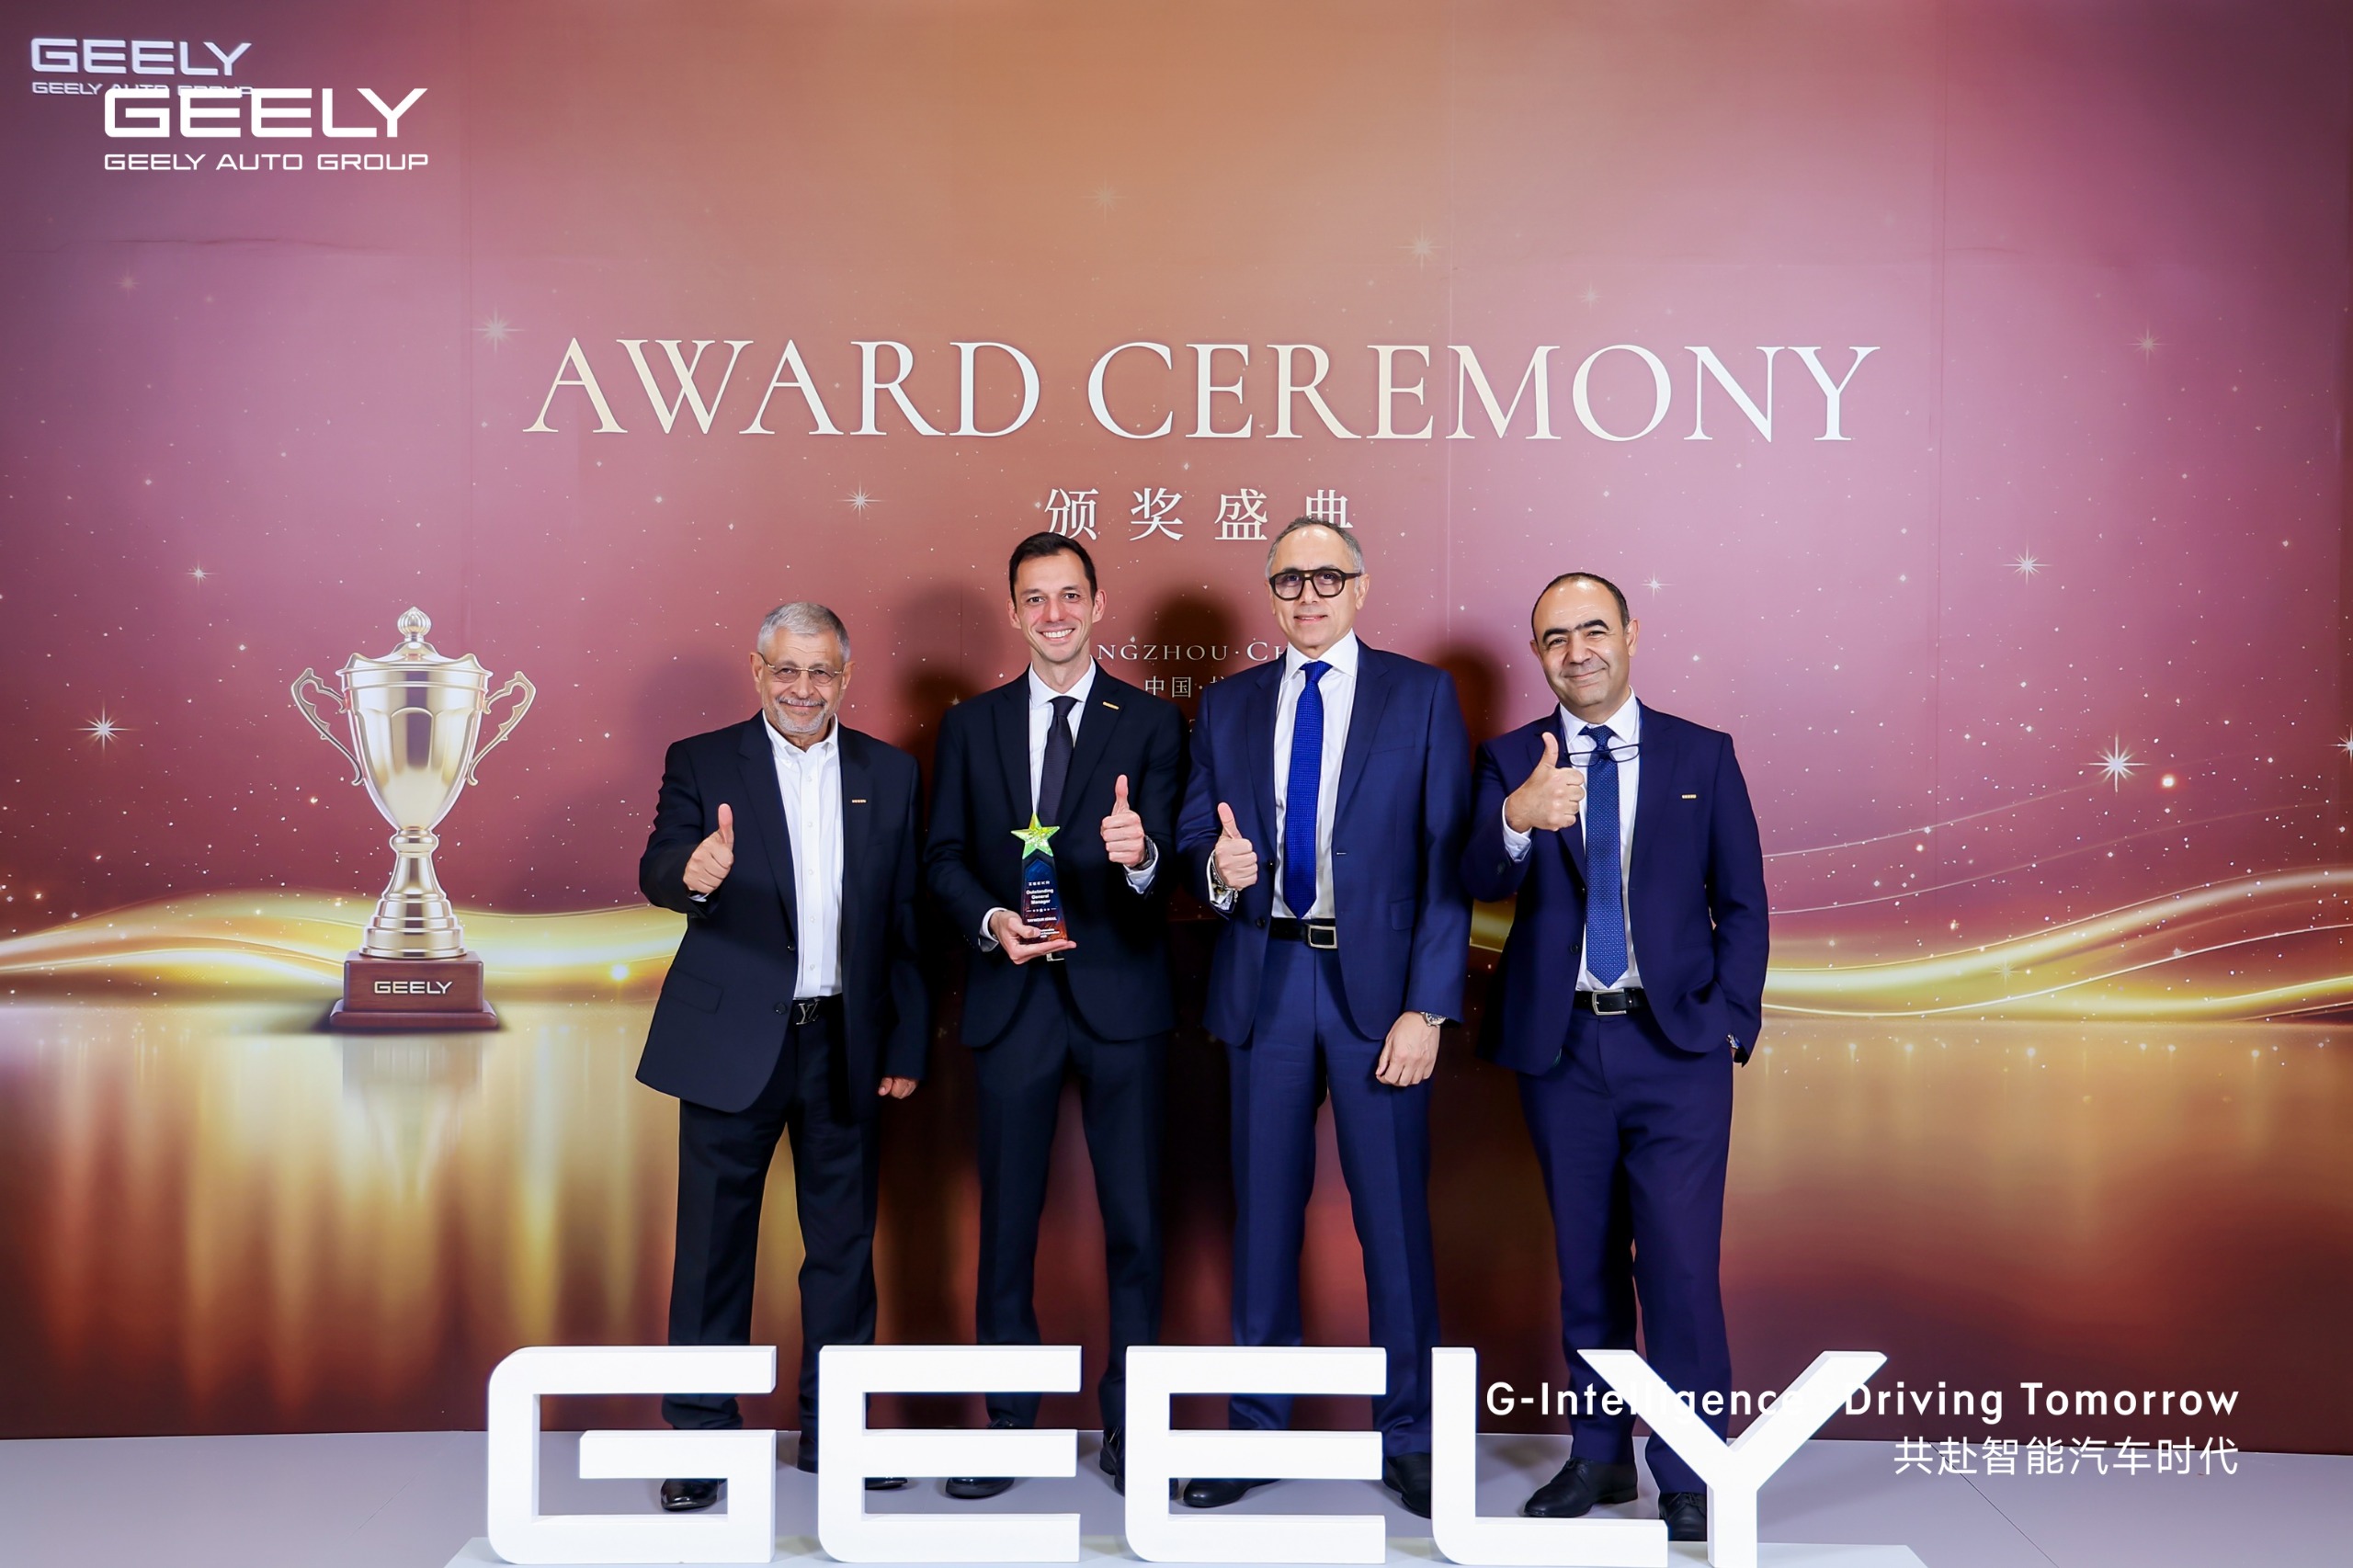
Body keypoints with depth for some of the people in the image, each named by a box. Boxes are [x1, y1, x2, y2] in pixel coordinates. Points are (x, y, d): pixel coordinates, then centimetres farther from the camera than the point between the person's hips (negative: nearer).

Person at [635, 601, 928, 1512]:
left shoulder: (890, 774, 7)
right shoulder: (702, 763, 2)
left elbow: (907, 917, 7)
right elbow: (656, 871, -12)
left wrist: (908, 1044, 2)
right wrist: (692, 873, -36)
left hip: (847, 1043, 2)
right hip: (732, 1042, -2)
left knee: (843, 1243, 11)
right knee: (714, 1243, 5)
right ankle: (701, 1438, 19)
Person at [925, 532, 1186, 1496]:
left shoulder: (1150, 722, 3)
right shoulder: (970, 725, 10)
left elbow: (1167, 861, -7)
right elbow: (944, 858, 8)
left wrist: (1141, 856, -30)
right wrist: (990, 921, -11)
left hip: (1121, 997, -1)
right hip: (1013, 999, 2)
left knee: (1134, 1218, 4)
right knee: (1008, 1216, 9)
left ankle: (1128, 1429, 19)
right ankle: (1008, 1421, 23)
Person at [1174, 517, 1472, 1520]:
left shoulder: (1421, 695, 2)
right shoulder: (1229, 705, 12)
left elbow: (1447, 861, -3)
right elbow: (1193, 838, 11)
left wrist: (1427, 1009, -10)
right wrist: (1218, 868, -14)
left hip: (1377, 980, -2)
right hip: (1263, 978, 3)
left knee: (1393, 1212, 3)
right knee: (1263, 1211, 9)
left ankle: (1407, 1438, 18)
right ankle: (1255, 1428, 22)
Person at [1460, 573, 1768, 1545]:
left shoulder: (1702, 755, 4)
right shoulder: (1510, 761, 3)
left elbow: (1742, 902, 6)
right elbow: (1481, 882, -14)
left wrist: (1730, 1021, -4)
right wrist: (1518, 820, -35)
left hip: (1678, 1045, -1)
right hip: (1562, 1047, 1)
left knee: (1679, 1262, -6)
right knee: (1587, 1264, 12)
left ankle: (1689, 1476, 9)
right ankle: (1599, 1455, 27)